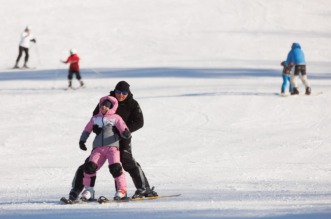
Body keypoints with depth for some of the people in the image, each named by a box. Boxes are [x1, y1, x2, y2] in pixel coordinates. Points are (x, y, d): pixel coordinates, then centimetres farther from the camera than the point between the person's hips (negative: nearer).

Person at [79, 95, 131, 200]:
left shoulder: (116, 118, 8)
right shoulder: (95, 118, 19)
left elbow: (123, 130, 0)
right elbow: (87, 130, 28)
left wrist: (126, 133, -22)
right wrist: (82, 141, 16)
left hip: (112, 146, -3)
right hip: (98, 147, 3)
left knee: (115, 167, -20)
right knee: (90, 166, -12)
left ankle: (122, 189, -10)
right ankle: (88, 190, -1)